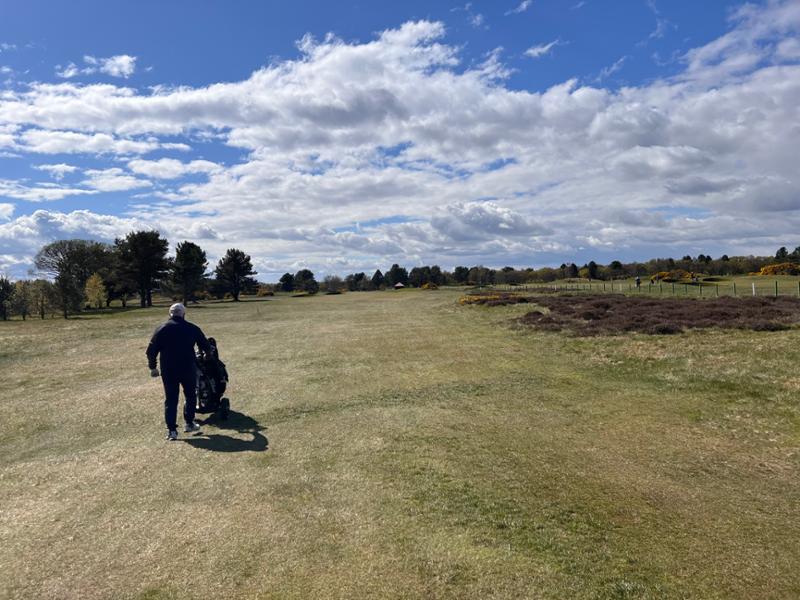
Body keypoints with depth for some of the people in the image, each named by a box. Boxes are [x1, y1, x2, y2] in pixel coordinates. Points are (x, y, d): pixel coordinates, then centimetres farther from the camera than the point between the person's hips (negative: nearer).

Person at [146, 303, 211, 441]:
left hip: (168, 370, 1)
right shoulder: (192, 328, 2)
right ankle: (189, 423, 20)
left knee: (170, 399, 6)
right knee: (190, 395, 17)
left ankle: (171, 430, 5)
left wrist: (152, 367, 14)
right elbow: (206, 347, 11)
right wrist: (208, 353, 33)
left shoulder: (161, 329, 2)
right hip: (188, 368, -1)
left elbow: (151, 350, 2)